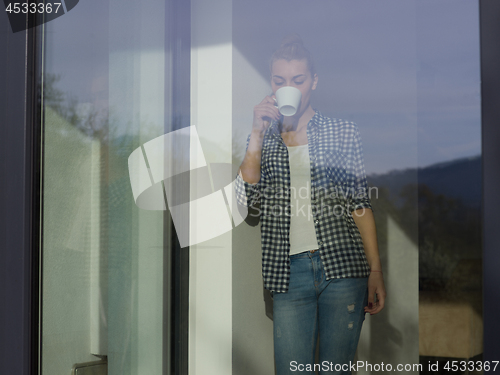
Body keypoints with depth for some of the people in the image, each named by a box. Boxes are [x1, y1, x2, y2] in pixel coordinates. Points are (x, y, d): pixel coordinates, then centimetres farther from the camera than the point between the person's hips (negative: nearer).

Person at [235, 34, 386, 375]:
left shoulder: (343, 133, 7)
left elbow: (360, 205, 5)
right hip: (288, 272, 1)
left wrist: (376, 270, -1)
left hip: (343, 269, -1)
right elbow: (246, 199, -4)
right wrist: (258, 133, -10)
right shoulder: (261, 139, 12)